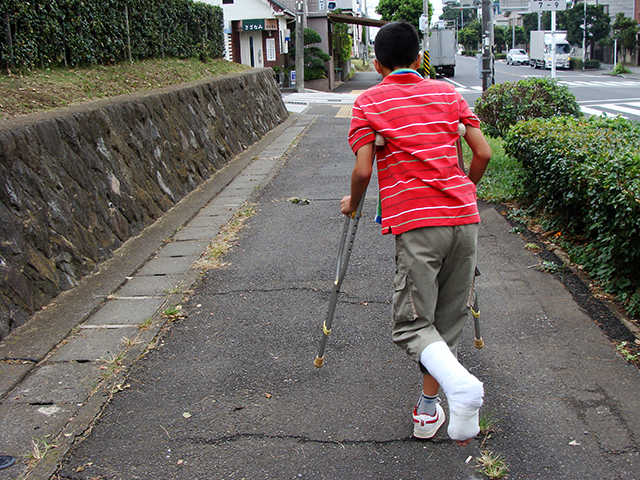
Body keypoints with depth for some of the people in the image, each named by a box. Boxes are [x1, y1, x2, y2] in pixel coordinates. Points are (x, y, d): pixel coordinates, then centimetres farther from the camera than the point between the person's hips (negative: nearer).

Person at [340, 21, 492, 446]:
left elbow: (363, 172, -4)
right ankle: (428, 410, 23)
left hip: (416, 224, -4)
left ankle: (461, 384, -26)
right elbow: (484, 154, 10)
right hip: (464, 218, 4)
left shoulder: (368, 103, 5)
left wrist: (353, 204, 16)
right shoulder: (448, 93, 15)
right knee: (448, 320, 15)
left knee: (413, 324, 1)